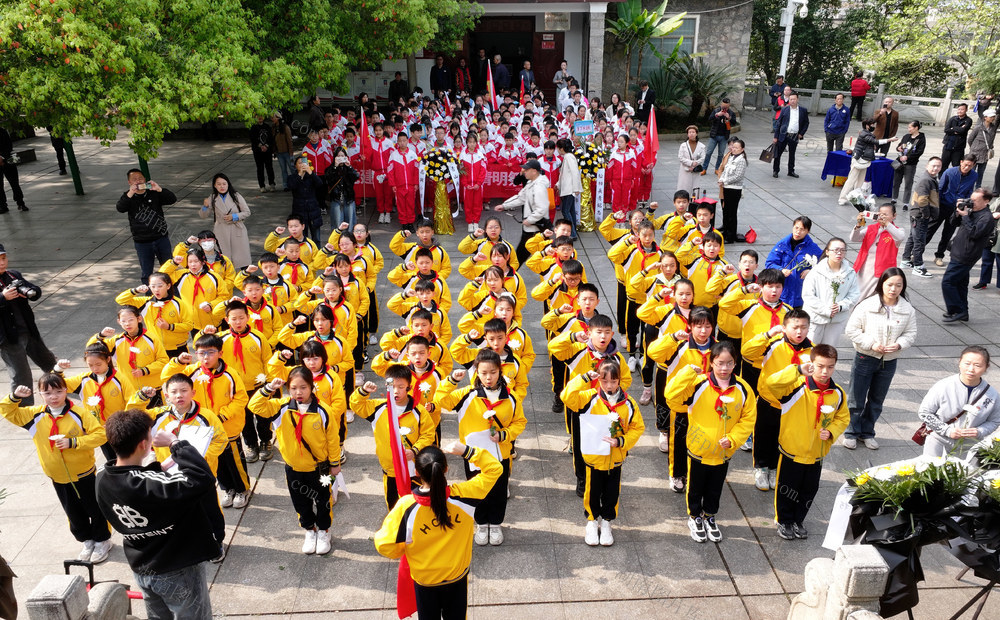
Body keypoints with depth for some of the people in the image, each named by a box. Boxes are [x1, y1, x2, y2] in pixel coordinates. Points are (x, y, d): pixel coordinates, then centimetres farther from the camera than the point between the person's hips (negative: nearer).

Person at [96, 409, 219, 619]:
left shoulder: (103, 481, -10)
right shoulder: (148, 483, -35)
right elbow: (203, 477, -43)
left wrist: (159, 467, -3)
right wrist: (175, 442, -32)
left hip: (141, 570, 7)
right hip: (177, 573, -7)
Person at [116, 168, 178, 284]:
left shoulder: (154, 193, 2)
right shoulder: (128, 197, 1)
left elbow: (173, 199, -10)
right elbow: (120, 208, -19)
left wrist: (159, 189, -26)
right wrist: (131, 193, -32)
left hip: (161, 238, 1)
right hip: (142, 243, -1)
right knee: (146, 273, 6)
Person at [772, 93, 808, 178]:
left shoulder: (803, 110, 4)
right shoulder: (784, 109, 1)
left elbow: (806, 123, 12)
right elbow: (778, 123, 1)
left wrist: (801, 133, 1)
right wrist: (776, 136, -3)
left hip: (795, 137, 1)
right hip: (783, 135, -1)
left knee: (792, 154, 11)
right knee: (778, 153, 0)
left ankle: (791, 171, 22)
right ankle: (776, 171, 12)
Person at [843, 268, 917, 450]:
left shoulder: (908, 310, -4)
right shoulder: (867, 305, -14)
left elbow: (911, 333, 5)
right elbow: (851, 329, -11)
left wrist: (899, 344, -15)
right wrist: (871, 344, -20)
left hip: (889, 361, 4)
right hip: (865, 358, -3)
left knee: (877, 400, 17)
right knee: (856, 399, 7)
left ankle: (867, 432, 33)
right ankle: (851, 432, 24)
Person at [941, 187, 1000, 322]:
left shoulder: (987, 217, -15)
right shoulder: (971, 211, 11)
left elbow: (974, 233, -25)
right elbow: (954, 223, 16)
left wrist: (965, 216, -21)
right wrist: (958, 212, -2)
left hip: (964, 257, -9)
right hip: (959, 254, 9)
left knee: (947, 282, -13)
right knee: (960, 284, 17)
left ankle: (957, 311, -8)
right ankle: (962, 312, 27)